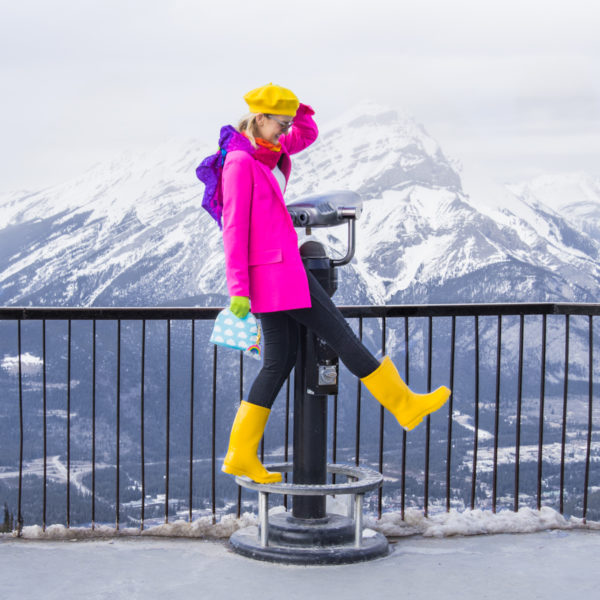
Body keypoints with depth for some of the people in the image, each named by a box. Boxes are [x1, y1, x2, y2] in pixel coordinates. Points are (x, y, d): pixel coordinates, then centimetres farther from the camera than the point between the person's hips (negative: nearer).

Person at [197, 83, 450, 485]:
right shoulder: (239, 162, -13)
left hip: (281, 267, 10)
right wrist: (239, 289, -19)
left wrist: (297, 108, 5)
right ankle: (405, 406, 10)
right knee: (340, 334, -1)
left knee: (280, 360, 8)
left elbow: (308, 134, 27)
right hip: (273, 270, -10)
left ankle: (240, 456, 9)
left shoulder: (267, 152, 13)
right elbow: (234, 227, -16)